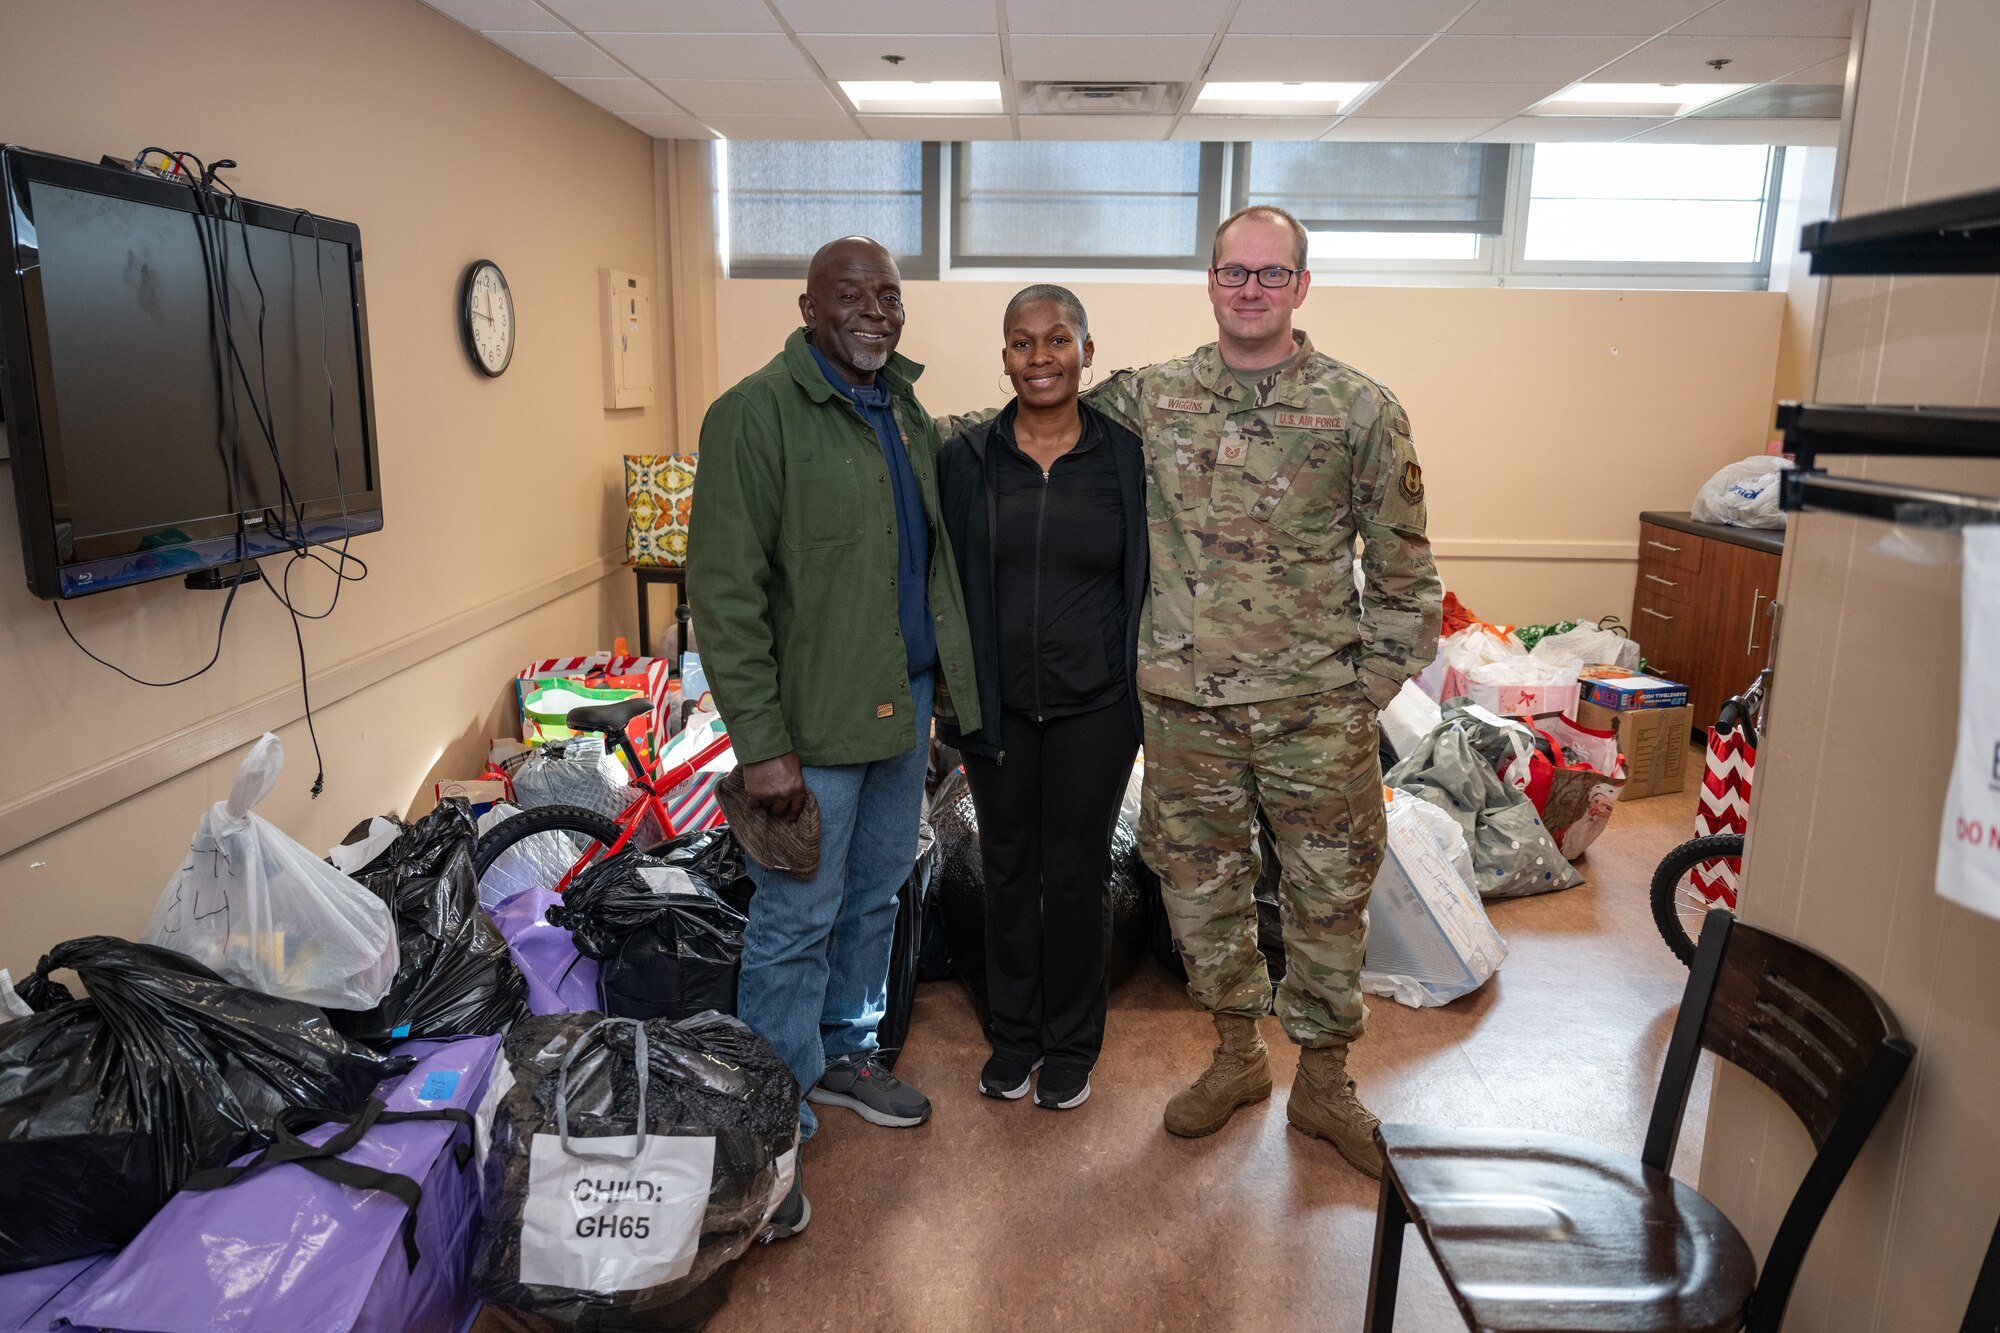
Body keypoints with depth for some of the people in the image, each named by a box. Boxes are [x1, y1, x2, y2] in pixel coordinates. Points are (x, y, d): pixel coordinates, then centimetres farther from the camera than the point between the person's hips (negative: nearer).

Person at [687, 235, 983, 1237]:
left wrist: (941, 681, 11)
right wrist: (761, 743, -20)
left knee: (876, 895, 20)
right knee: (797, 921, 2)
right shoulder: (757, 413, -13)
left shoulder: (906, 412, 11)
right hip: (815, 716, -7)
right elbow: (725, 589, -17)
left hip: (905, 701, 8)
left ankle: (843, 1053, 40)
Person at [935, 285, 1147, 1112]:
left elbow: (1145, 581, 2)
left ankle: (1071, 1043, 30)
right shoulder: (967, 459, -1)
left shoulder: (1125, 457, -4)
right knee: (1007, 868, 14)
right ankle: (1014, 1033, 34)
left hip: (1094, 707, -1)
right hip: (998, 703, 2)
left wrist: (1144, 695, -1)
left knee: (1076, 873, 10)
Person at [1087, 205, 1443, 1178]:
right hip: (1184, 703, 2)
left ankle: (1322, 1081, 30)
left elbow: (1402, 566, 2)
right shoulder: (1148, 398, 2)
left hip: (1316, 707, -1)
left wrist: (1377, 681, -2)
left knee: (1328, 894, 9)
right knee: (1199, 882, 14)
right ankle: (1235, 1053, 36)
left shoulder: (1360, 411, -3)